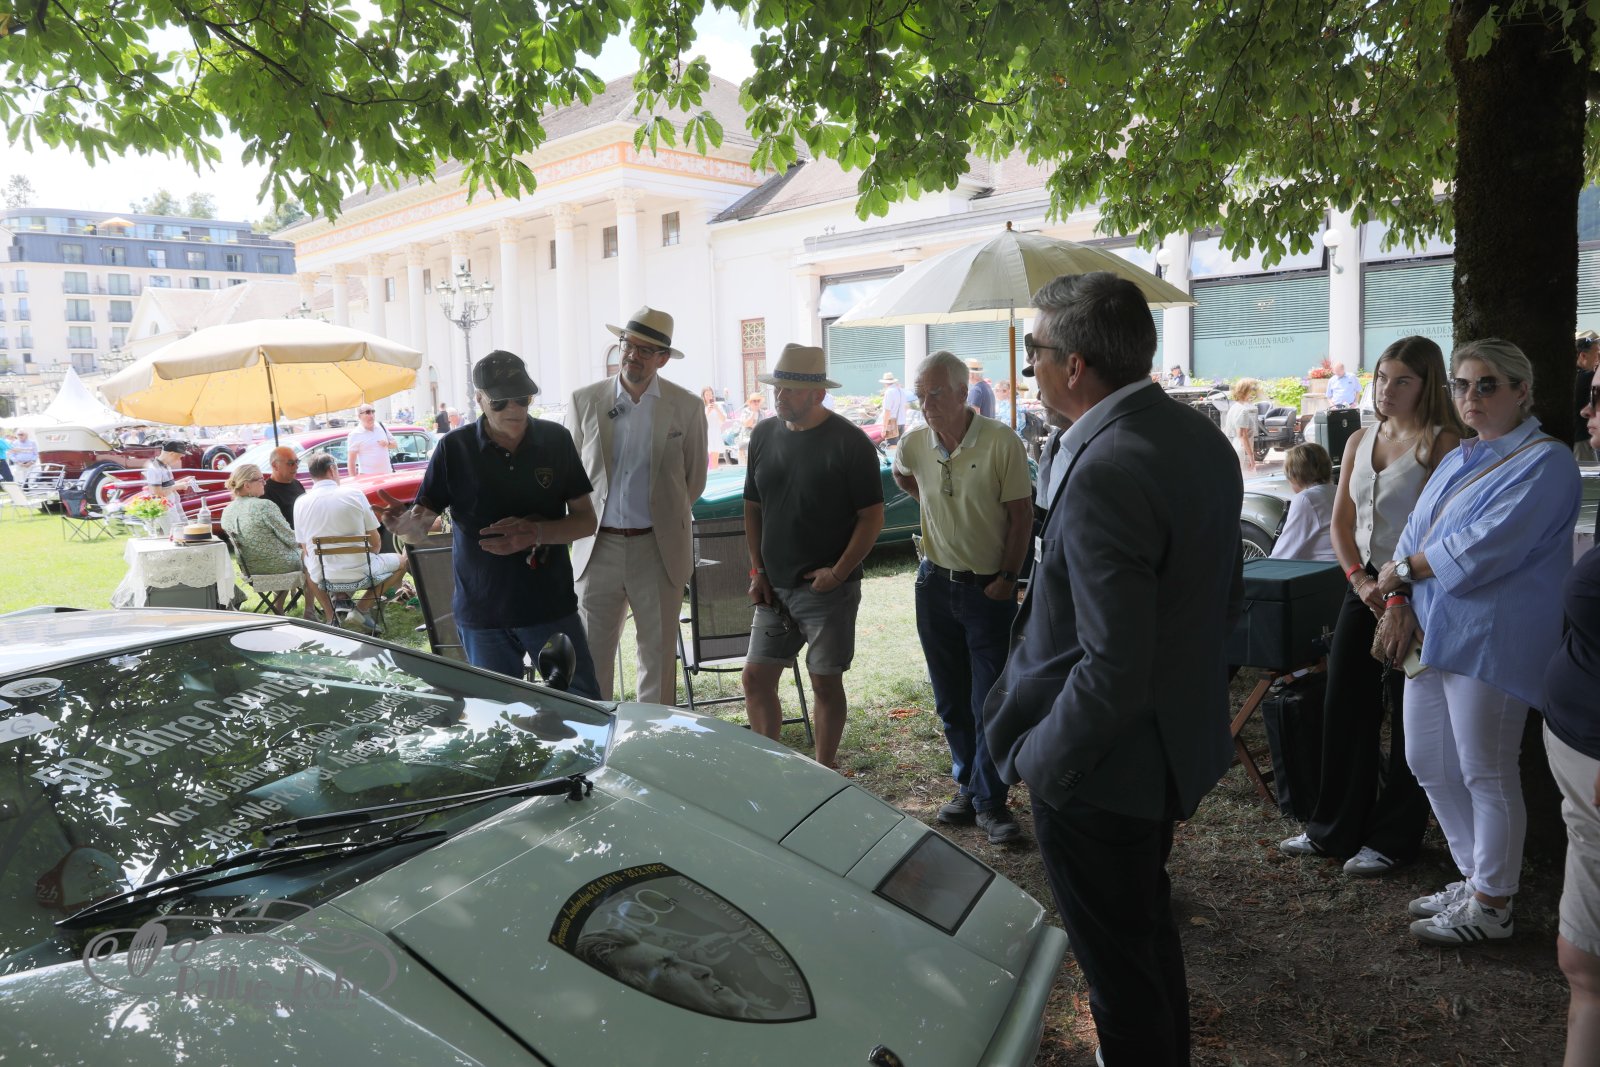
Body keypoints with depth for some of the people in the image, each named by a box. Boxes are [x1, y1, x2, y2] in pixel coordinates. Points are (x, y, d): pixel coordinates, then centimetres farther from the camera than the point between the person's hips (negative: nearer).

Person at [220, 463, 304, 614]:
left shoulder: (227, 512, -3)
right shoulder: (265, 506, -24)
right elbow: (290, 539, -18)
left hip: (251, 571, 7)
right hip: (281, 567, -7)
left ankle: (278, 608, 33)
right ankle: (309, 612, 27)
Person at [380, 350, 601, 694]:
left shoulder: (556, 439, -1)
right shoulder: (454, 449, -5)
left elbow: (586, 520, 0)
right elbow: (419, 529, -2)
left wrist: (536, 533, -19)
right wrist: (406, 522, -27)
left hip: (553, 609, 1)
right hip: (482, 614, 0)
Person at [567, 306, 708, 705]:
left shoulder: (686, 407, 1)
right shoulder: (584, 400, 3)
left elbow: (694, 479, 8)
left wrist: (664, 517, 8)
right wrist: (590, 520, 9)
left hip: (658, 549, -1)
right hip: (598, 547, 1)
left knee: (658, 654, 8)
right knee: (592, 655, 4)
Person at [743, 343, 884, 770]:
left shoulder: (849, 442, -9)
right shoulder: (764, 435, 7)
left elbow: (872, 517, -8)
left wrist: (838, 572, -15)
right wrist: (758, 570, 5)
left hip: (827, 588, -5)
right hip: (774, 586, 5)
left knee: (826, 682, 3)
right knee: (756, 679, 5)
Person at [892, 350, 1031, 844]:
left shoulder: (1001, 441, -14)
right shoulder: (914, 444, 0)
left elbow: (1021, 514, -9)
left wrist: (1007, 579, -12)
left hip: (989, 589, -4)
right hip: (936, 584, 5)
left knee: (991, 702, -2)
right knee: (951, 701, 13)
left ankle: (989, 802, 9)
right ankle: (967, 786, 28)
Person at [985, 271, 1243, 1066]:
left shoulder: (1104, 472, -29)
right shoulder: (1201, 439, 1)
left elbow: (1112, 666, -30)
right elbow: (1226, 599, 11)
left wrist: (1041, 760, -17)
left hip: (1103, 768, -10)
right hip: (1177, 742, 10)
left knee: (1119, 962, 12)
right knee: (1150, 927, 29)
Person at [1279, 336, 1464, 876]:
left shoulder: (1442, 441, -9)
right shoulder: (1359, 441, 11)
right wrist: (1360, 580, -4)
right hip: (1364, 587, 6)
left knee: (1405, 716, 3)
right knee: (1344, 707, 10)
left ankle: (1392, 840, 18)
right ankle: (1334, 828, 24)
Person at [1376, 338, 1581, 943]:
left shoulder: (1544, 462, -10)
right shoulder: (1457, 460, 16)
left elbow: (1482, 551, -20)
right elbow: (1415, 534, 13)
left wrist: (1402, 570, -8)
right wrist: (1399, 602, -3)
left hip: (1490, 640, -8)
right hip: (1432, 632, 9)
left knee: (1486, 774, 1)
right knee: (1429, 763, 14)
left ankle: (1492, 906, 16)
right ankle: (1475, 878, 30)